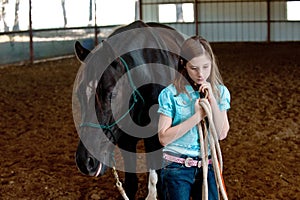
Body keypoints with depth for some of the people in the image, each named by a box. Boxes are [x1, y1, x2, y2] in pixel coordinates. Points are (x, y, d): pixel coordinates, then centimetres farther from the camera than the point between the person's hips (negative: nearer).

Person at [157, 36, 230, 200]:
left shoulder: (220, 92, 1)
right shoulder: (170, 94, -9)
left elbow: (222, 134, -8)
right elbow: (163, 138, -14)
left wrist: (212, 100, -17)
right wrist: (197, 116, -18)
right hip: (177, 168, -3)